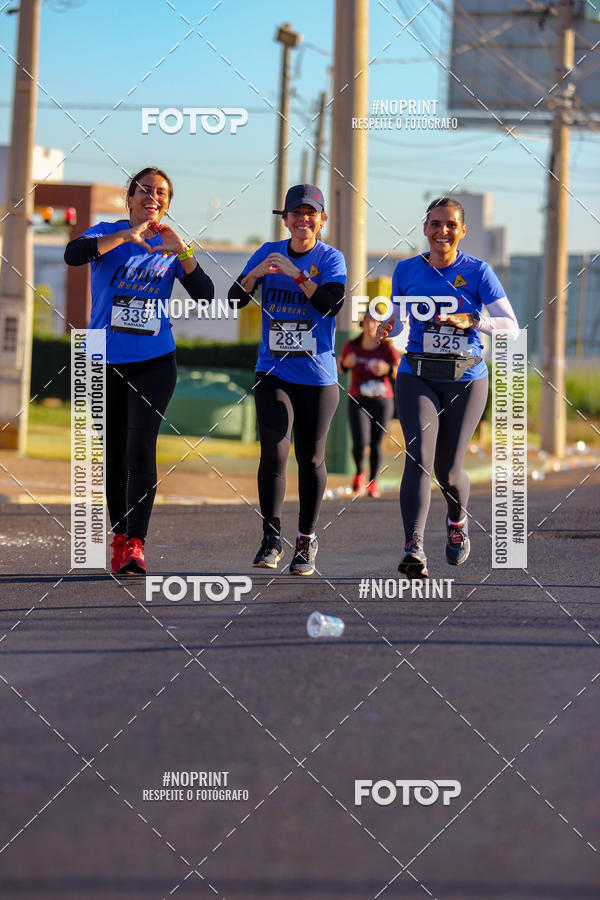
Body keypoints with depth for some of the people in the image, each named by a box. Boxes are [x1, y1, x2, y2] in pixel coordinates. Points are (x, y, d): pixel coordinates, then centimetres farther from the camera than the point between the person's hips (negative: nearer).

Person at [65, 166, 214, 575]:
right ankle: (120, 539, 18)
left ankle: (136, 543, -17)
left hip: (154, 361, 0)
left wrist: (182, 251, -18)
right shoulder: (109, 234, 2)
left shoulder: (171, 246, 7)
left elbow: (205, 296, -5)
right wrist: (126, 235, -29)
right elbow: (73, 254, -20)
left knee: (141, 448, -14)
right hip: (107, 361, 0)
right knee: (114, 453, 6)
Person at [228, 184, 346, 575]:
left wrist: (295, 273, -25)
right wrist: (256, 274, -17)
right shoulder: (269, 253, 6)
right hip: (273, 372, 1)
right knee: (273, 453, -10)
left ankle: (307, 540, 15)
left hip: (318, 376, -1)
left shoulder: (331, 259, -2)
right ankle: (272, 539, -2)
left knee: (311, 458, 3)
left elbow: (332, 304, -18)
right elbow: (234, 301, 1)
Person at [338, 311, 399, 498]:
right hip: (358, 402, 0)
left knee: (376, 444, 3)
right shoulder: (351, 347, -1)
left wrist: (387, 369, -25)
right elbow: (340, 366, 15)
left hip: (382, 401, 0)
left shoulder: (387, 349, -5)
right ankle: (359, 472, 13)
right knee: (360, 442, -16)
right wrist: (346, 363, -8)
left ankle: (373, 481, 24)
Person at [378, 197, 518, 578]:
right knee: (419, 457, -19)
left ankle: (458, 520, 38)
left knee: (447, 470, 3)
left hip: (466, 380, -1)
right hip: (418, 378, 1)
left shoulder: (477, 271, -3)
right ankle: (414, 548, -30)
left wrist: (470, 321, -24)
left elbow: (511, 325, -7)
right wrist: (387, 327, -8)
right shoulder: (407, 271, 4)